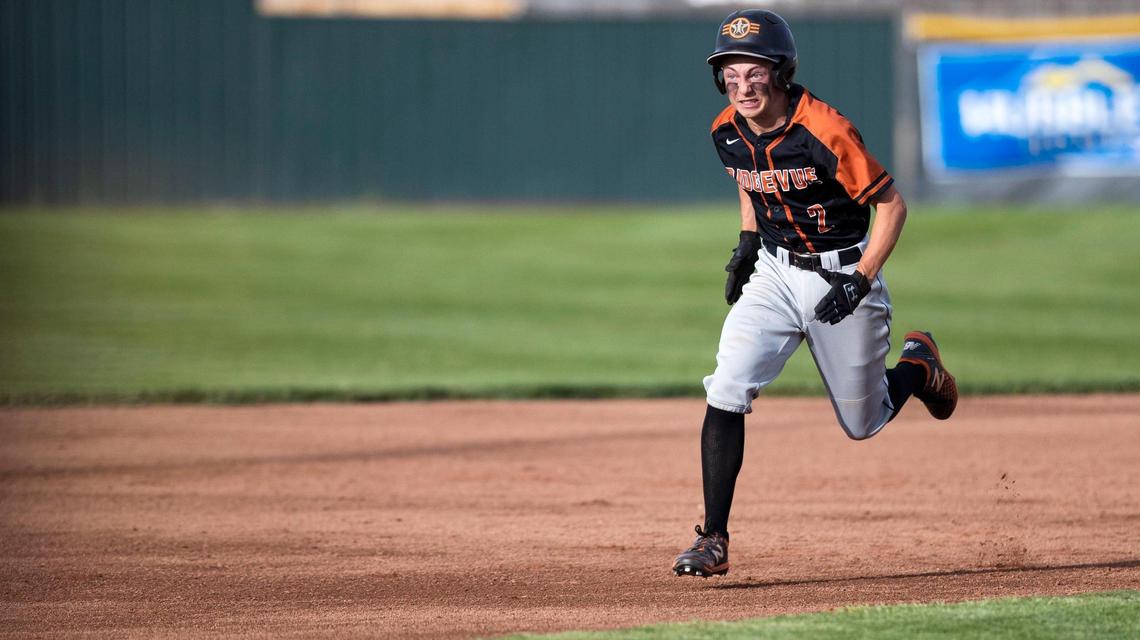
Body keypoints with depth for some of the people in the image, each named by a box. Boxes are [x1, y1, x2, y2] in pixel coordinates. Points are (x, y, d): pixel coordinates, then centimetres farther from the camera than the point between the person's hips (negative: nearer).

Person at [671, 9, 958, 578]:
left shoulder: (824, 132, -25)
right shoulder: (727, 132, -7)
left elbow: (891, 204, -17)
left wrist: (861, 281, -23)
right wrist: (748, 242, 7)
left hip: (844, 277, -4)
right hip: (774, 273, 4)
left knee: (862, 423, 9)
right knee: (727, 390, -18)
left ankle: (917, 364, 43)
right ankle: (713, 541, -15)